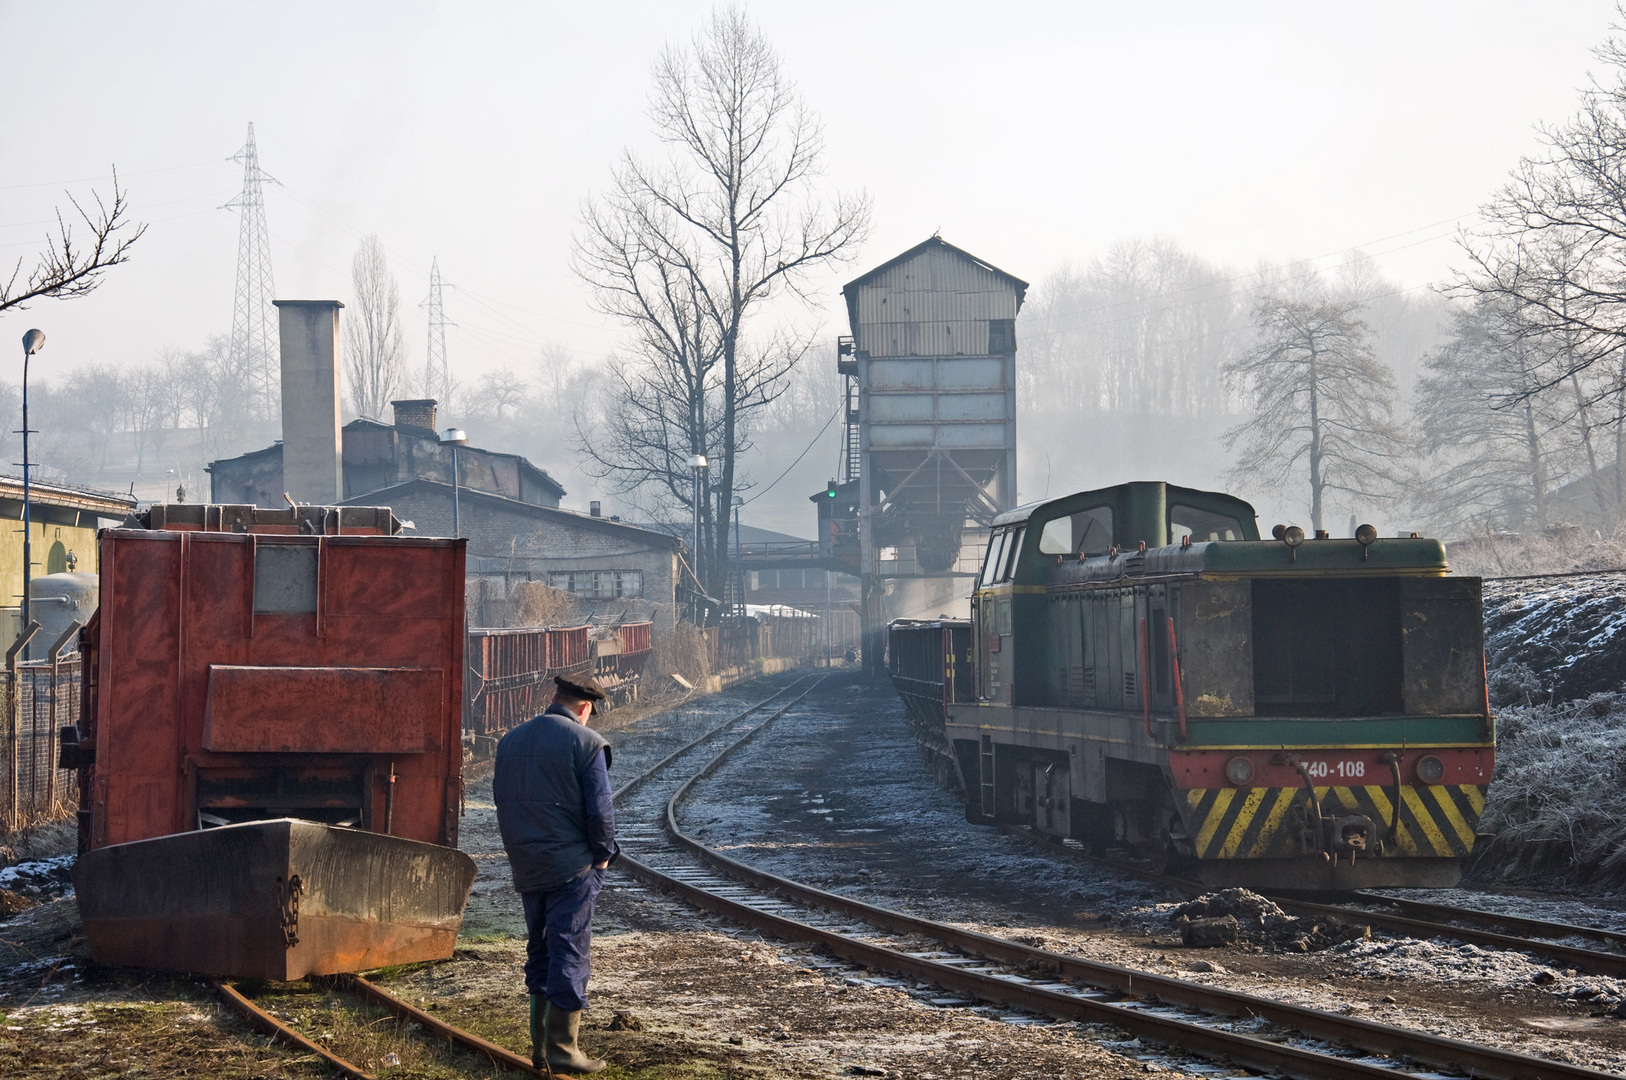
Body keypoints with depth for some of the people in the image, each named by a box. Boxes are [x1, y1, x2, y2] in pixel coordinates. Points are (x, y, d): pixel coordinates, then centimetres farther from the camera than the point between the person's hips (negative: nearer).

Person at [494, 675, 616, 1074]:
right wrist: (602, 854, 1)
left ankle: (541, 1047, 14)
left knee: (539, 951, 14)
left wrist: (520, 852, 16)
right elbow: (599, 809, -13)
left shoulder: (510, 741, 9)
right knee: (569, 953, -2)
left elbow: (502, 801, 12)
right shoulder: (587, 744, -11)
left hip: (526, 869, 6)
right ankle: (562, 1048, -3)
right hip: (572, 866, -6)